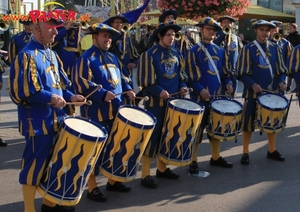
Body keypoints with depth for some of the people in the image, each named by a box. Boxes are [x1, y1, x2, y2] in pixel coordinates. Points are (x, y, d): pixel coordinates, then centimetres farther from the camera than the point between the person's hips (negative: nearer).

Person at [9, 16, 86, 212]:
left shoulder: (50, 54, 12)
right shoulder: (27, 55, -15)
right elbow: (21, 90, -22)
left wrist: (70, 96, 1)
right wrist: (50, 98, -23)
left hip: (54, 119, 9)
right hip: (38, 122, -9)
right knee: (35, 164, 0)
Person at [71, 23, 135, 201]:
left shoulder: (113, 58, 15)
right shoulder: (86, 58, -11)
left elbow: (121, 77, 24)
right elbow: (82, 83, -20)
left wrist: (128, 90, 4)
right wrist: (103, 94, -27)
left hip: (115, 111, 8)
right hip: (96, 113, -8)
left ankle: (113, 181, 30)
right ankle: (92, 187, 9)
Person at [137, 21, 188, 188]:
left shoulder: (176, 53, 9)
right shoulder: (150, 54, -11)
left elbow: (181, 74, 17)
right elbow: (146, 81, -14)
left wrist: (182, 86, -2)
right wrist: (160, 91, -25)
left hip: (173, 101, 7)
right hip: (156, 103, -7)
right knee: (152, 136, -4)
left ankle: (162, 168, 29)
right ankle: (146, 175, 3)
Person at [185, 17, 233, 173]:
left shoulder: (220, 51, 12)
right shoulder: (193, 51, -6)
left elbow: (225, 71, 16)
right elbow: (190, 76, -11)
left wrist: (228, 83, -2)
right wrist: (200, 89, -22)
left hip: (217, 97, 6)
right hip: (200, 98, -6)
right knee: (197, 129, -1)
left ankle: (216, 157, 29)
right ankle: (192, 161, 9)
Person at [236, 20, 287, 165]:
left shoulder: (275, 48, 6)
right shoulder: (248, 49, -6)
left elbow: (281, 69, 10)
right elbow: (242, 73, -9)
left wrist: (281, 81, -9)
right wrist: (252, 84, -22)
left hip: (271, 92, 4)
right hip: (253, 93, -4)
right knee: (249, 123, 3)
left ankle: (272, 150, 27)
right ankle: (245, 153, 14)